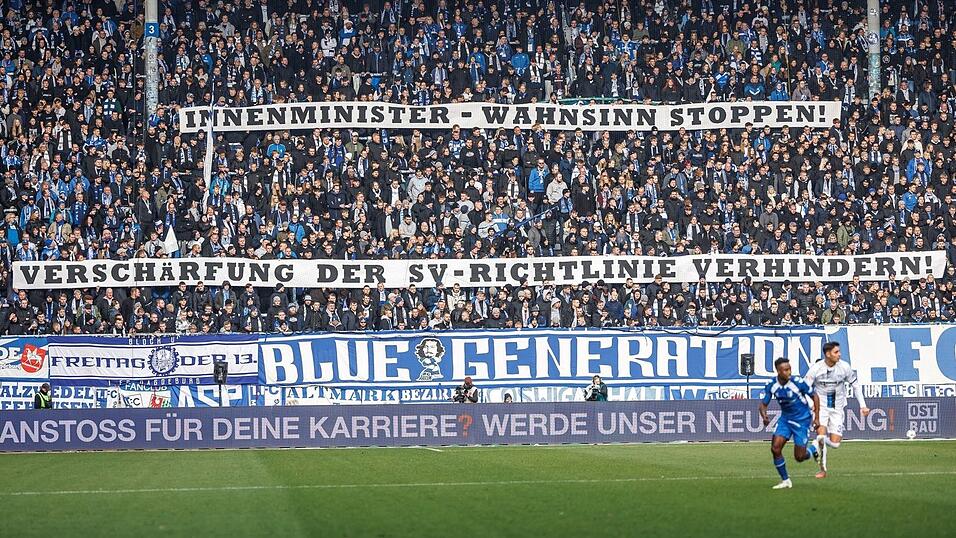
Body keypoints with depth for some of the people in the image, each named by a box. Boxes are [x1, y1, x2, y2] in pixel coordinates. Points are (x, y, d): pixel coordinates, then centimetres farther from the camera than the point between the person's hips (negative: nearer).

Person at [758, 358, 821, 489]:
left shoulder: (797, 382, -21)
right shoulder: (771, 385, -10)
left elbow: (815, 396, -9)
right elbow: (763, 403, -1)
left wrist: (816, 418, -10)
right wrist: (764, 416, -24)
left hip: (802, 420, -4)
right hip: (785, 419, 4)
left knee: (799, 457, -3)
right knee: (775, 448, -13)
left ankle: (814, 450, 34)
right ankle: (785, 480, 4)